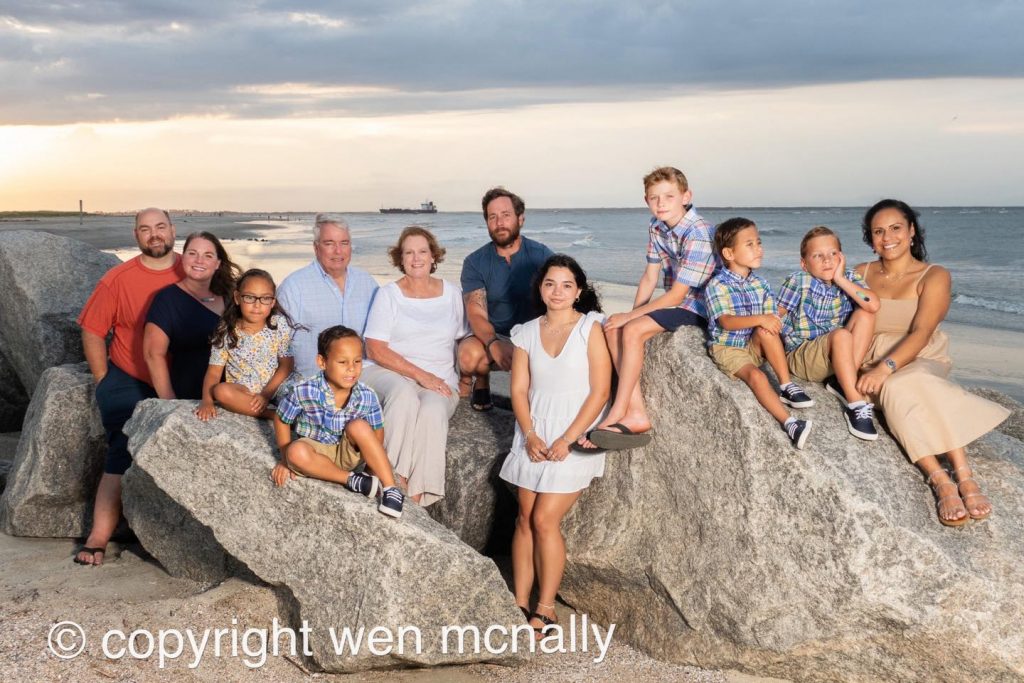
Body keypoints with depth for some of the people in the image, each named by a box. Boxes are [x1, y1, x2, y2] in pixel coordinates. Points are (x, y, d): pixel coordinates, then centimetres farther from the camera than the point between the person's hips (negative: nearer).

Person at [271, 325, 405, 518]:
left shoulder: (367, 397, -17)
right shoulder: (305, 392, -21)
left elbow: (377, 432, -3)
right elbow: (281, 420, -5)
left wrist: (374, 465, -14)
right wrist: (285, 459, -4)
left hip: (348, 452, 1)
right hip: (315, 449, -1)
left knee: (358, 427, -31)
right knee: (296, 452, -34)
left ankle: (390, 489, -27)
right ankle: (351, 480, -23)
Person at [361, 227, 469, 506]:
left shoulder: (453, 294, 14)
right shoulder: (388, 294, 6)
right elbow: (375, 349, -3)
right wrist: (420, 375, -13)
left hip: (440, 381, 1)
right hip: (389, 372, -1)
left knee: (433, 409, -33)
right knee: (404, 394, -37)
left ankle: (416, 499, -37)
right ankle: (395, 482, -36)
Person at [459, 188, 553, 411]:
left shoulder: (541, 255, -3)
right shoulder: (475, 262, -3)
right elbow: (476, 314, -14)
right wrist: (494, 343, -36)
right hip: (490, 336, 0)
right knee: (470, 355, -34)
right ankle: (481, 381, 4)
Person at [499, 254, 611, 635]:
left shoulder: (590, 329, -4)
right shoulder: (527, 333, 8)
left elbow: (600, 392, -9)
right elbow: (519, 390, 5)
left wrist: (567, 440, -14)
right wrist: (530, 435, -10)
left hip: (574, 438, -4)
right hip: (534, 436, 4)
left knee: (545, 520, -9)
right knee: (525, 519, 2)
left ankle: (545, 610, 3)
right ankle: (520, 604, 11)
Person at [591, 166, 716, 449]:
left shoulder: (698, 234, -24)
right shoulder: (657, 226, 2)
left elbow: (677, 295, -23)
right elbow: (650, 277, 8)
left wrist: (630, 317, -18)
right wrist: (631, 315, -3)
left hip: (699, 307, -9)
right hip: (675, 302, 9)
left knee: (632, 330, -25)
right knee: (613, 328, -10)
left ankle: (617, 414, -17)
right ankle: (636, 412, -15)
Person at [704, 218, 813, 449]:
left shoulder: (760, 284, 7)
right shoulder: (717, 285, -12)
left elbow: (772, 317, 5)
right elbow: (726, 321, -24)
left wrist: (770, 323, -18)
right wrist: (759, 319, -36)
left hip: (754, 346, 5)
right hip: (727, 348, -5)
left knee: (766, 330, -27)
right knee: (755, 375, -31)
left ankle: (787, 387, -21)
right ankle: (789, 423, -42)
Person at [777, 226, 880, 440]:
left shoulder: (849, 279, 1)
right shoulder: (798, 281, -6)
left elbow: (873, 305, -18)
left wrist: (841, 280, -16)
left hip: (836, 354, 5)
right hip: (800, 356, -5)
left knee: (865, 314, -14)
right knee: (841, 335, -32)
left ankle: (841, 382, -19)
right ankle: (855, 404, -33)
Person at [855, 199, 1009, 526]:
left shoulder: (934, 276, 0)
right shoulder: (861, 274, 11)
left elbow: (920, 334, -15)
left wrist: (886, 367, -30)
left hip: (920, 360, -2)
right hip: (871, 362, 2)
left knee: (906, 383, -38)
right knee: (898, 390, -35)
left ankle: (964, 476, -46)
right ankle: (943, 482, -46)